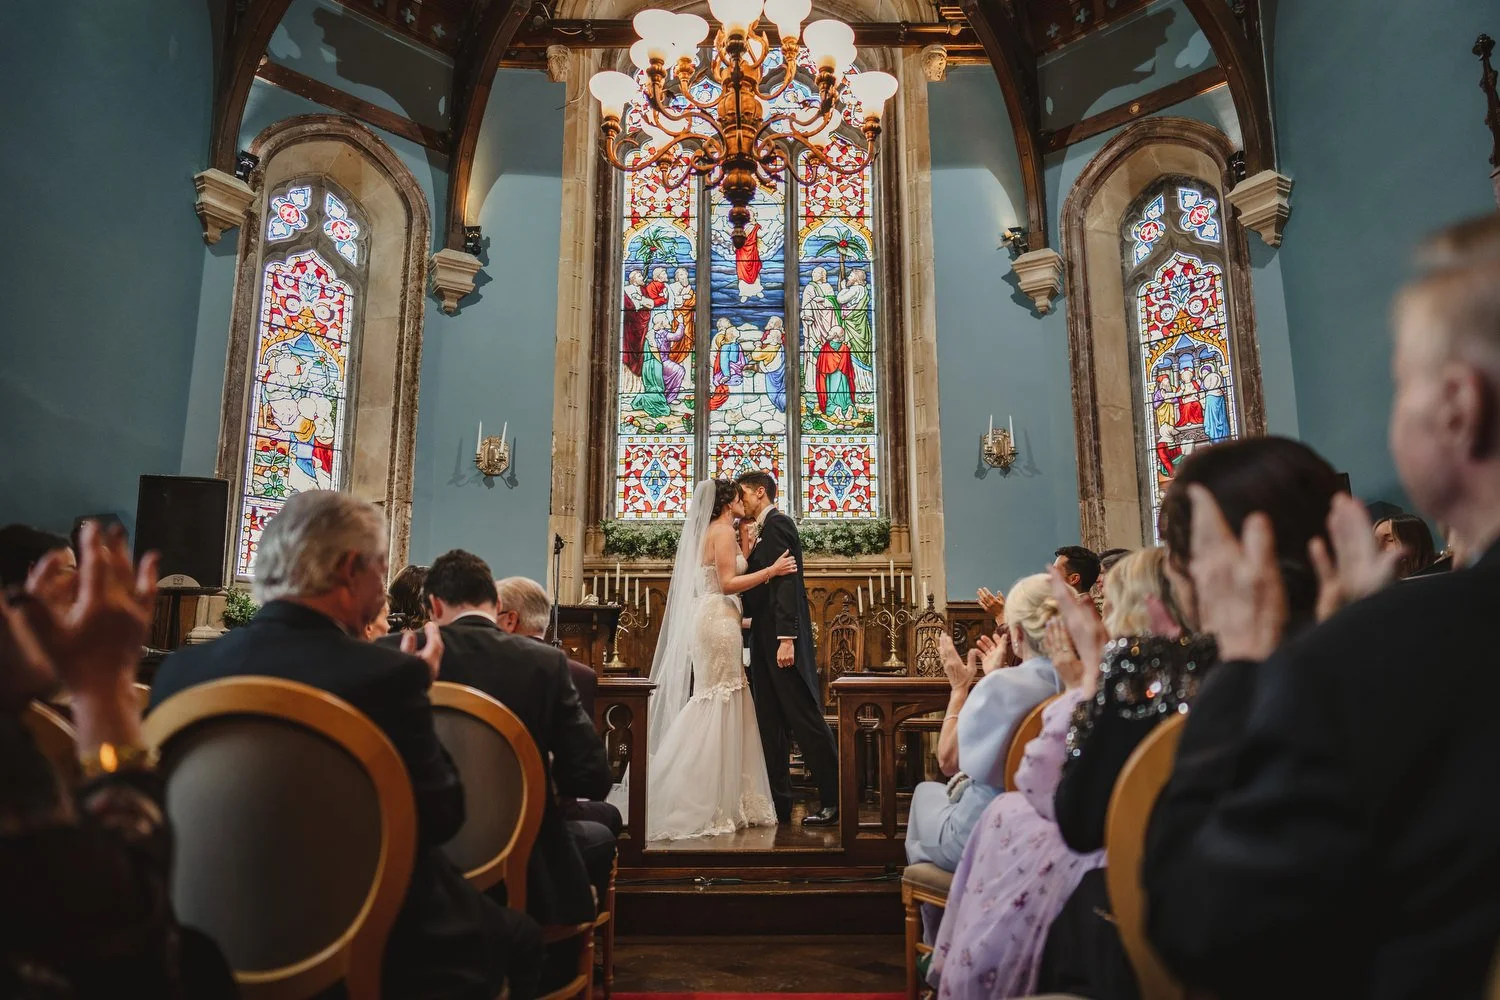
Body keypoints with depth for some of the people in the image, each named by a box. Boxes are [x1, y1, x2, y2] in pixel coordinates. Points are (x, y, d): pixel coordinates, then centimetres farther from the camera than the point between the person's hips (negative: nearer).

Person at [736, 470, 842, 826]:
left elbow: (787, 582, -20)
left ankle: (833, 800, 3)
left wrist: (787, 638, -24)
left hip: (781, 638, -10)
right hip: (764, 640, 10)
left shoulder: (777, 524, -10)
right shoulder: (764, 530, 20)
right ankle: (778, 802, 18)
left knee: (805, 719, -5)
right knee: (769, 723, 11)